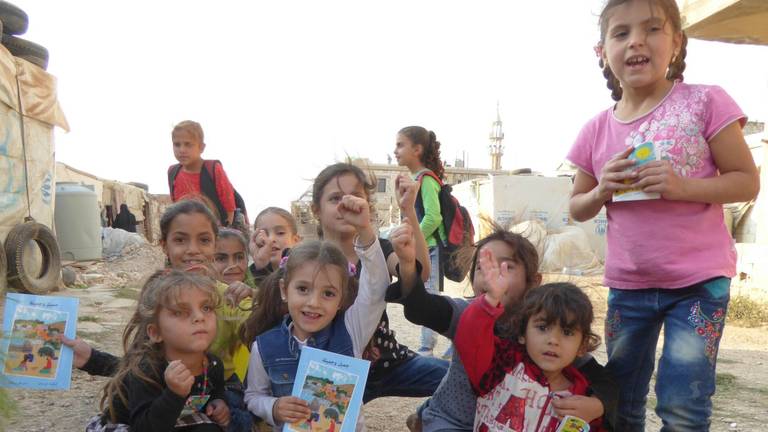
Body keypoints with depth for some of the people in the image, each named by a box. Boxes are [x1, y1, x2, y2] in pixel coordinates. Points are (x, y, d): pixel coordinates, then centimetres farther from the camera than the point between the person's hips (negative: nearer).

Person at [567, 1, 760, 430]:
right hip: (628, 285, 4)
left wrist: (682, 187, -23)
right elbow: (578, 208, 9)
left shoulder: (704, 103, -9)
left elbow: (747, 181, -7)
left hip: (698, 280, -3)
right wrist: (601, 190, -12)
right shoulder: (597, 131, 1)